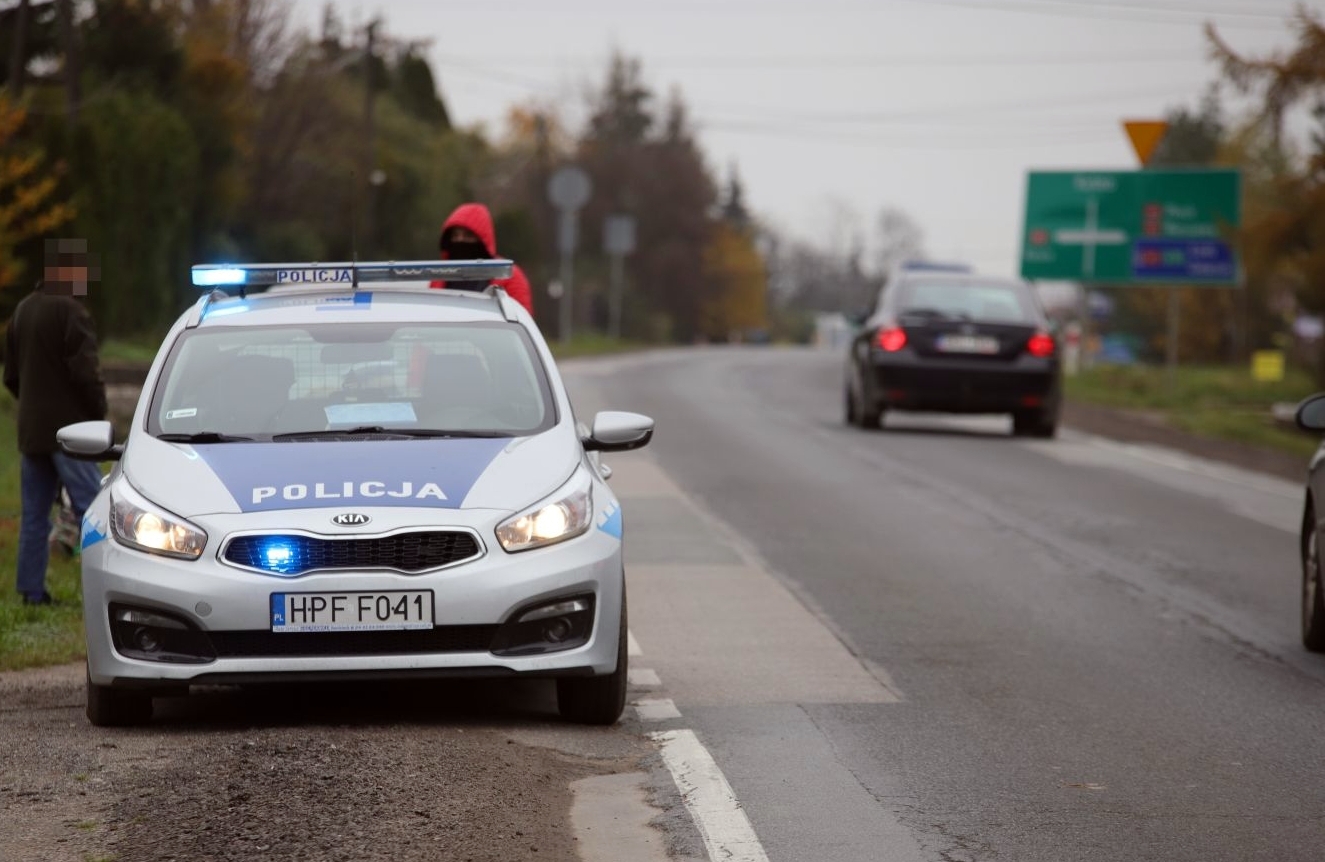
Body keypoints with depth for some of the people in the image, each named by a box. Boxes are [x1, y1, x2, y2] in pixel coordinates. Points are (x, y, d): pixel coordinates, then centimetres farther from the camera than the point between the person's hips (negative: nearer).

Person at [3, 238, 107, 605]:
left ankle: (32, 590, 9)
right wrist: (97, 411, -3)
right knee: (91, 507, -7)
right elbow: (86, 372, -17)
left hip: (31, 429, 8)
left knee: (34, 513, 9)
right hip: (68, 427, -8)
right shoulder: (70, 312, -14)